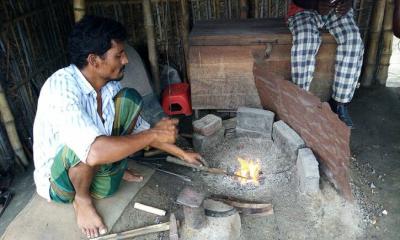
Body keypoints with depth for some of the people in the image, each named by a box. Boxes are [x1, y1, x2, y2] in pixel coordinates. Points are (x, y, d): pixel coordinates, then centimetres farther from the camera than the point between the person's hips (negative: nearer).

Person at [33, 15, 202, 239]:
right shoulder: (61, 88, -33)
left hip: (97, 166, 6)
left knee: (130, 99, -9)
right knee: (90, 146, -39)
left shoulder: (108, 85, -10)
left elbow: (140, 128, 2)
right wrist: (154, 134, -34)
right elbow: (95, 152, -46)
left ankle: (115, 165, 8)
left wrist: (181, 153, 3)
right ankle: (82, 199, -6)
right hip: (58, 179, -5)